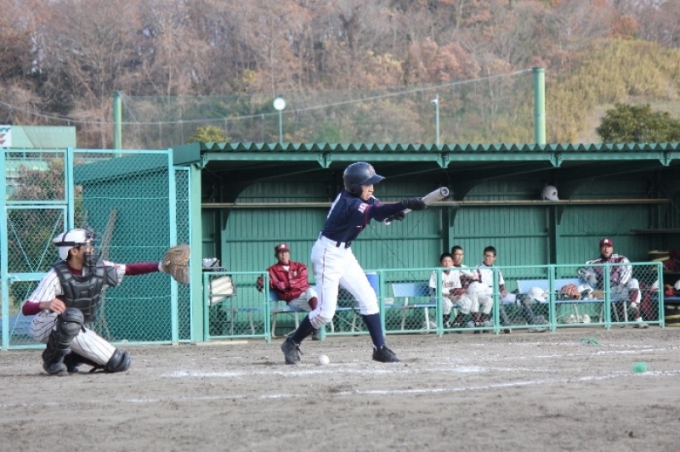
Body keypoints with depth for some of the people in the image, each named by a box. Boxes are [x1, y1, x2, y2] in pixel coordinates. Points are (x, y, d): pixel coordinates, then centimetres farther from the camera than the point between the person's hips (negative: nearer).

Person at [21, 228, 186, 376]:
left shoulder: (99, 269, -8)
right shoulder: (57, 276, -26)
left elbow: (129, 269, -5)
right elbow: (26, 309, -32)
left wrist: (161, 266, -19)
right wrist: (46, 304, -55)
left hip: (77, 331, 6)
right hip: (46, 327, -6)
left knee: (120, 362, -3)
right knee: (71, 315, -41)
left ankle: (69, 358, 12)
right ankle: (52, 358, -16)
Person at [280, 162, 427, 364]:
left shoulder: (359, 198, 3)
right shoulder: (349, 204, -25)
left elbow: (377, 208, 1)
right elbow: (375, 212, -38)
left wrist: (391, 211, -23)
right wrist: (405, 204, -49)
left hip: (344, 254, 10)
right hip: (328, 254, -10)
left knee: (368, 298, 3)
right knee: (325, 311, -8)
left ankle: (380, 349, 5)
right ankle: (292, 343, 12)